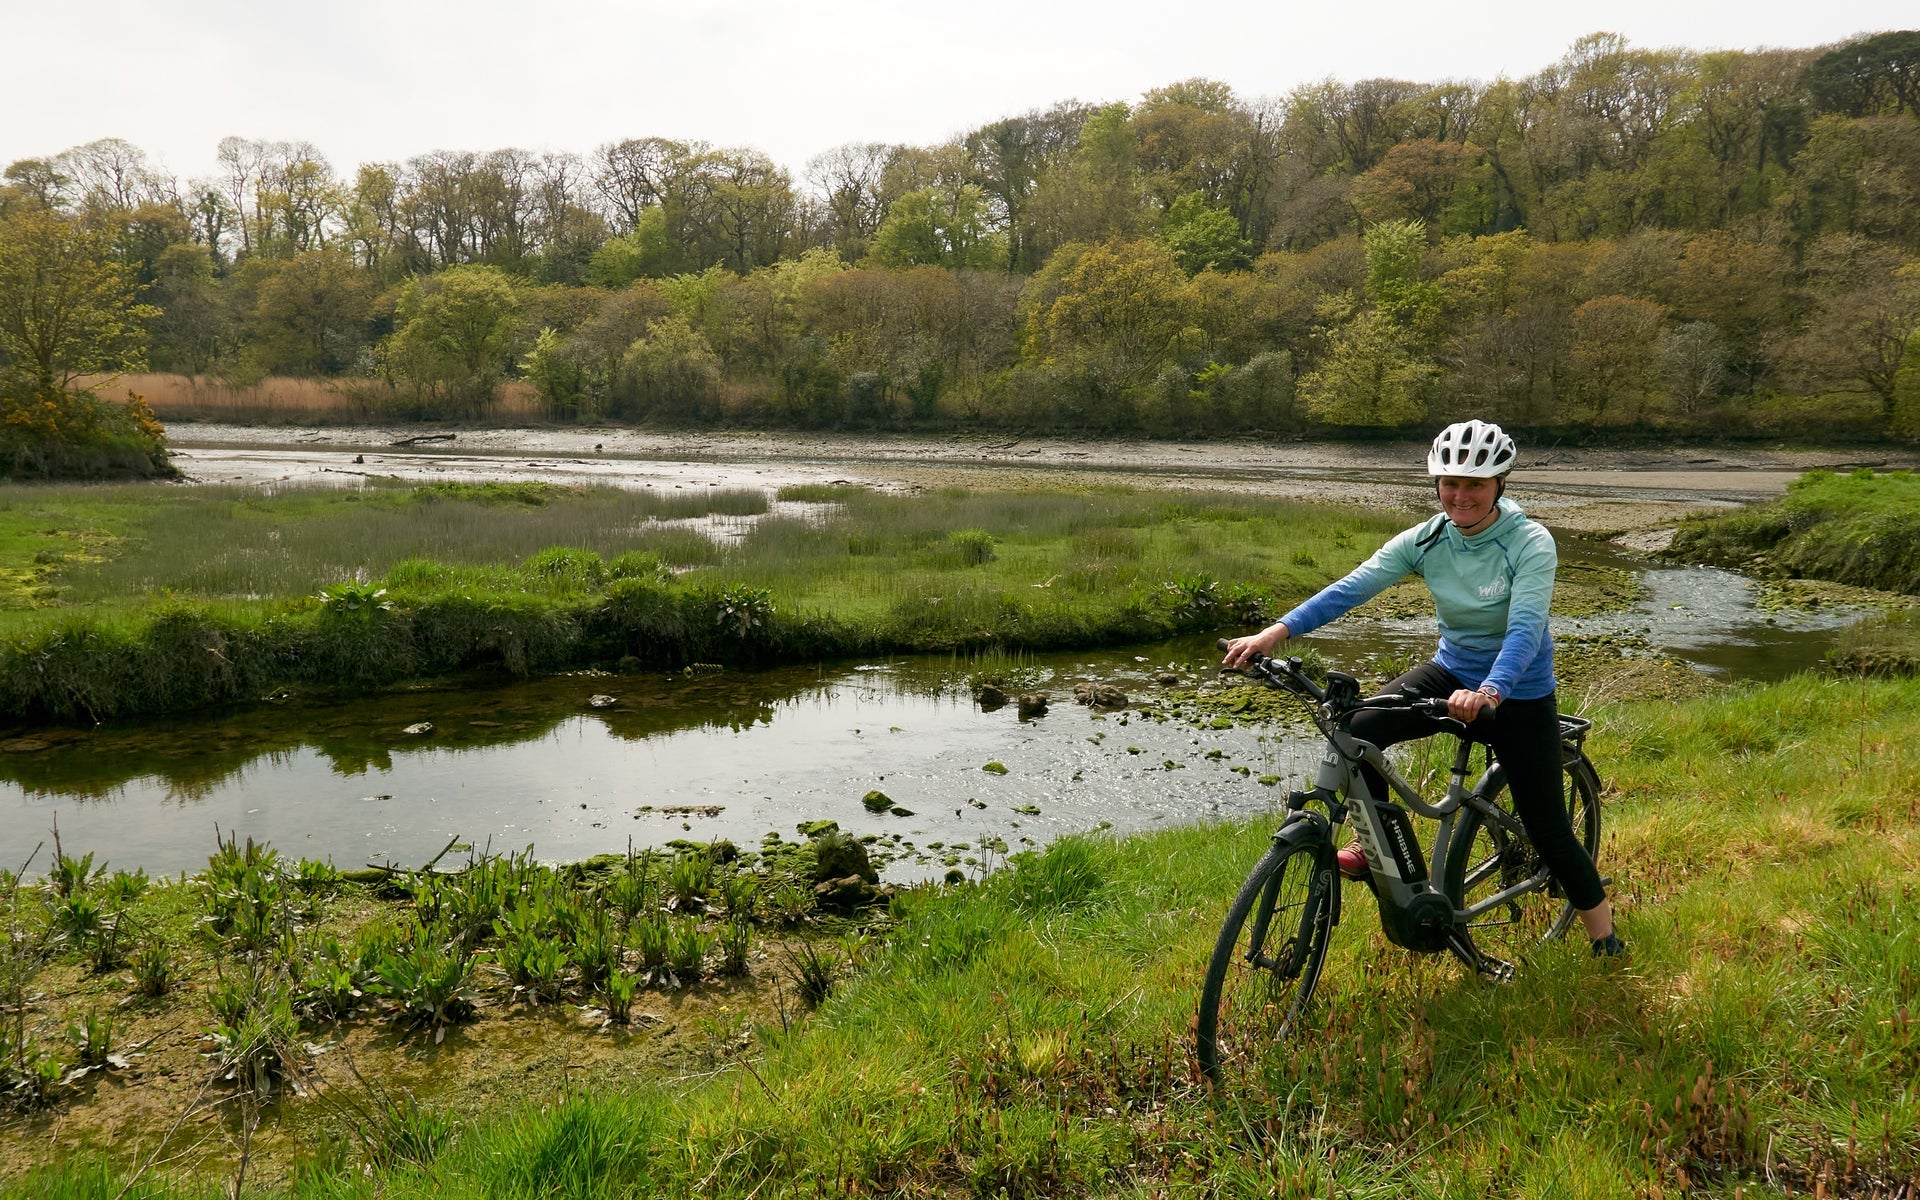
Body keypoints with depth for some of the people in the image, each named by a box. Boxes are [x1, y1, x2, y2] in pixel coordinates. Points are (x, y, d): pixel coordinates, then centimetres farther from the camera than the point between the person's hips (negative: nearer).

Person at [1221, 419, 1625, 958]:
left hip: (1519, 691, -3)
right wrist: (1275, 631, -33)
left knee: (1545, 824, 2)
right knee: (1359, 728, -25)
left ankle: (1604, 937, 28)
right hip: (1453, 671, 3)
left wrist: (1489, 692, -53)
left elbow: (1525, 628, -34)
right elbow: (1352, 587, -20)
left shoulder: (1531, 543, -21)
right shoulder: (1425, 539, -10)